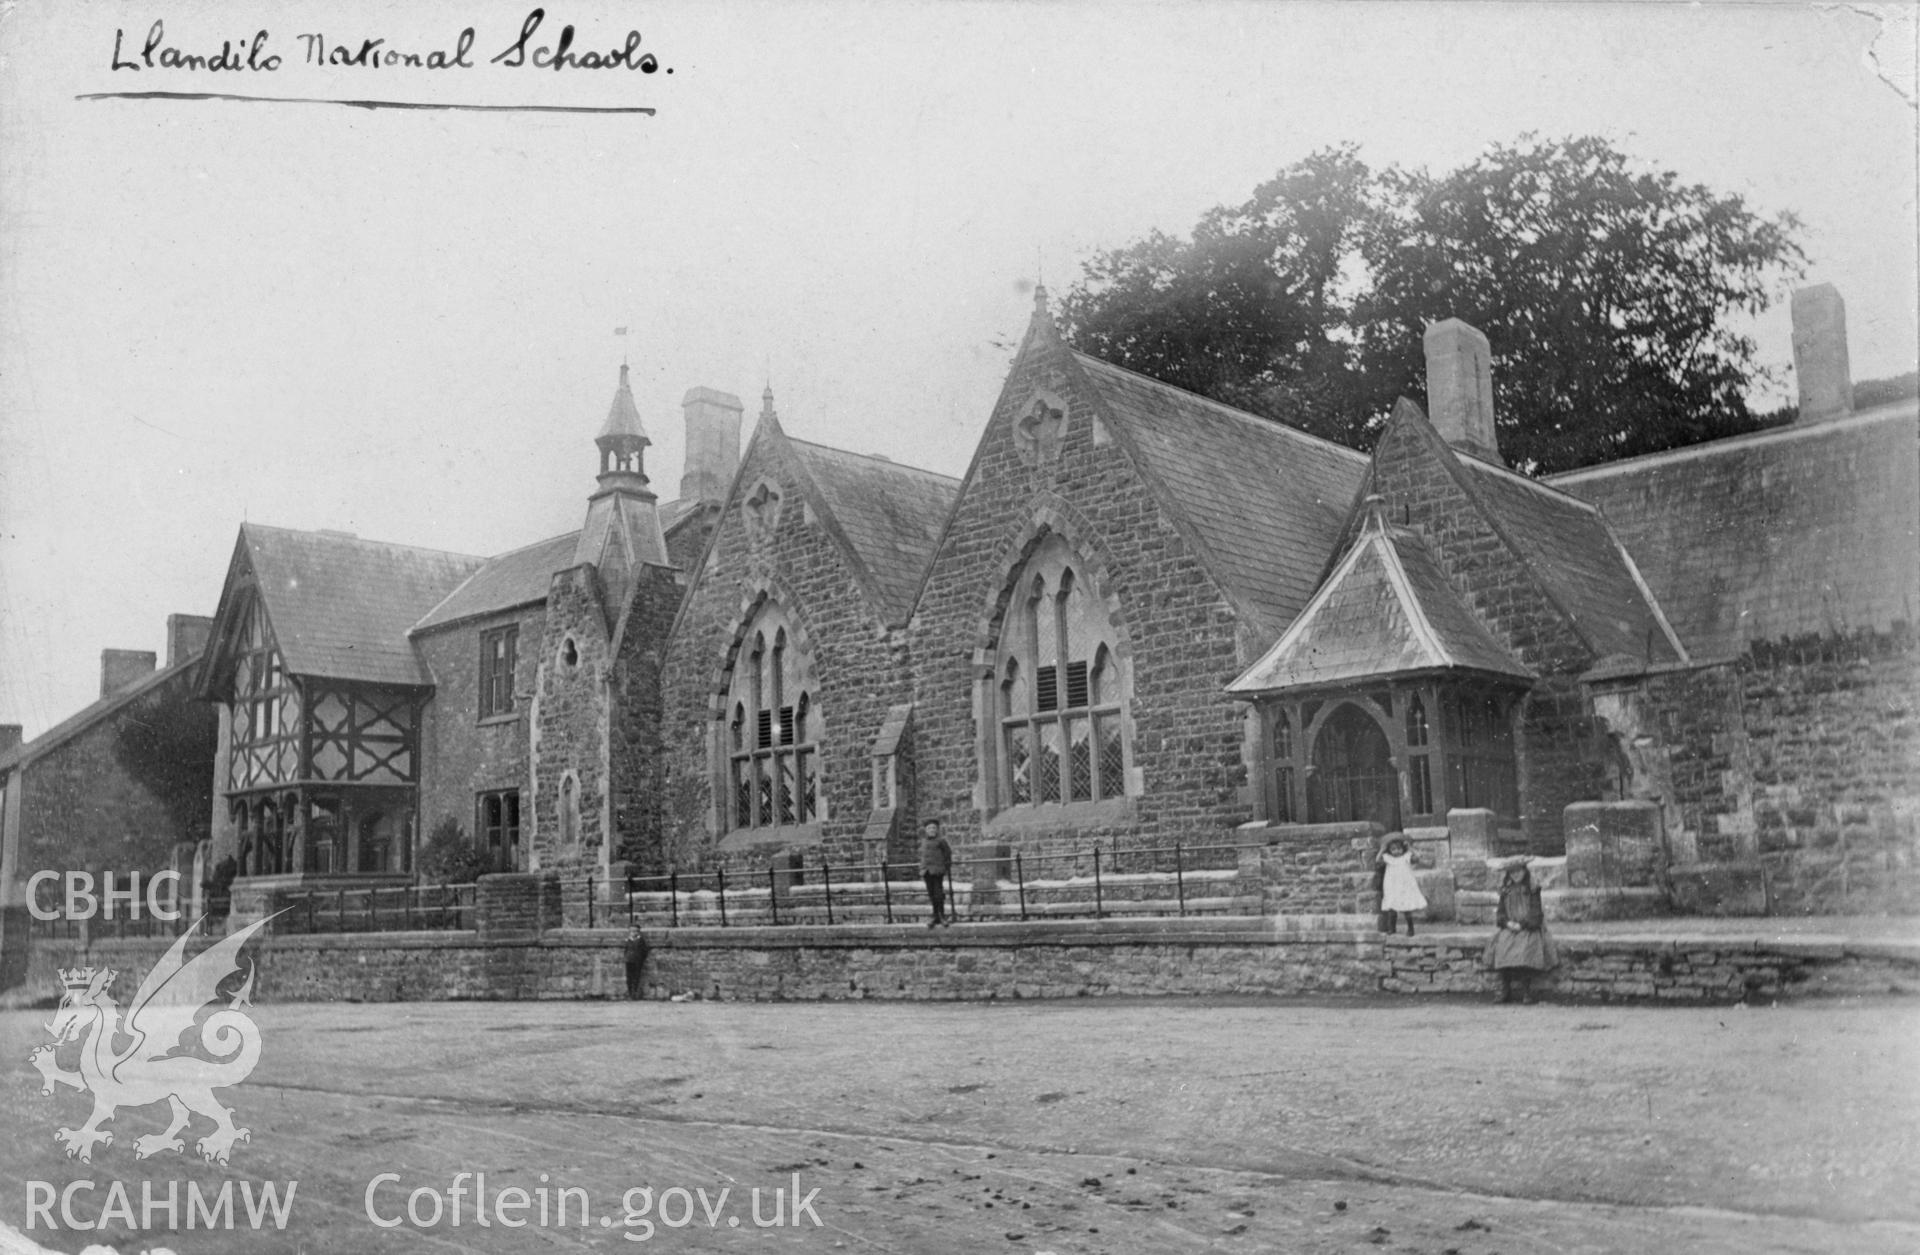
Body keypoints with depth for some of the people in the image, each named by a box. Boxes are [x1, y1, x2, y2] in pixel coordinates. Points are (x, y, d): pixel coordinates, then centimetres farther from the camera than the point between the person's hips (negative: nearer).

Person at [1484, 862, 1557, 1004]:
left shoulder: (1532, 890, 6)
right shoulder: (1506, 890, 16)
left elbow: (1535, 912, 0)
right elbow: (1500, 912, 14)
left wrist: (1521, 924, -11)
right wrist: (1508, 923, -6)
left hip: (1528, 928, -2)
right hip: (1508, 928, 3)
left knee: (1526, 948, -30)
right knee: (1502, 946, -26)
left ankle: (1526, 991, -22)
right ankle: (1505, 990, -22)